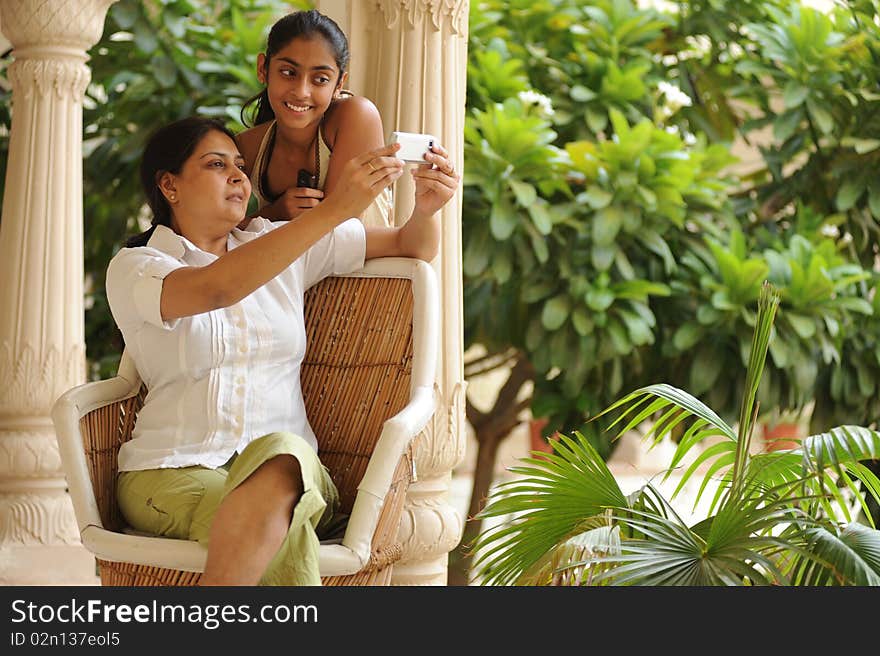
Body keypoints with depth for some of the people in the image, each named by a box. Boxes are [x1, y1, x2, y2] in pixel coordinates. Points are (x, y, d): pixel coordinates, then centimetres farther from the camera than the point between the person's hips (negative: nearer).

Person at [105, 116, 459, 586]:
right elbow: (214, 288, -22)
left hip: (287, 469, 3)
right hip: (170, 475, -3)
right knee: (285, 536, -38)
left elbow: (412, 247, 18)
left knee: (280, 455, -37)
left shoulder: (282, 246, 16)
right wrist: (334, 208, -28)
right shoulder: (133, 269, 2)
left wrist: (426, 207, -8)